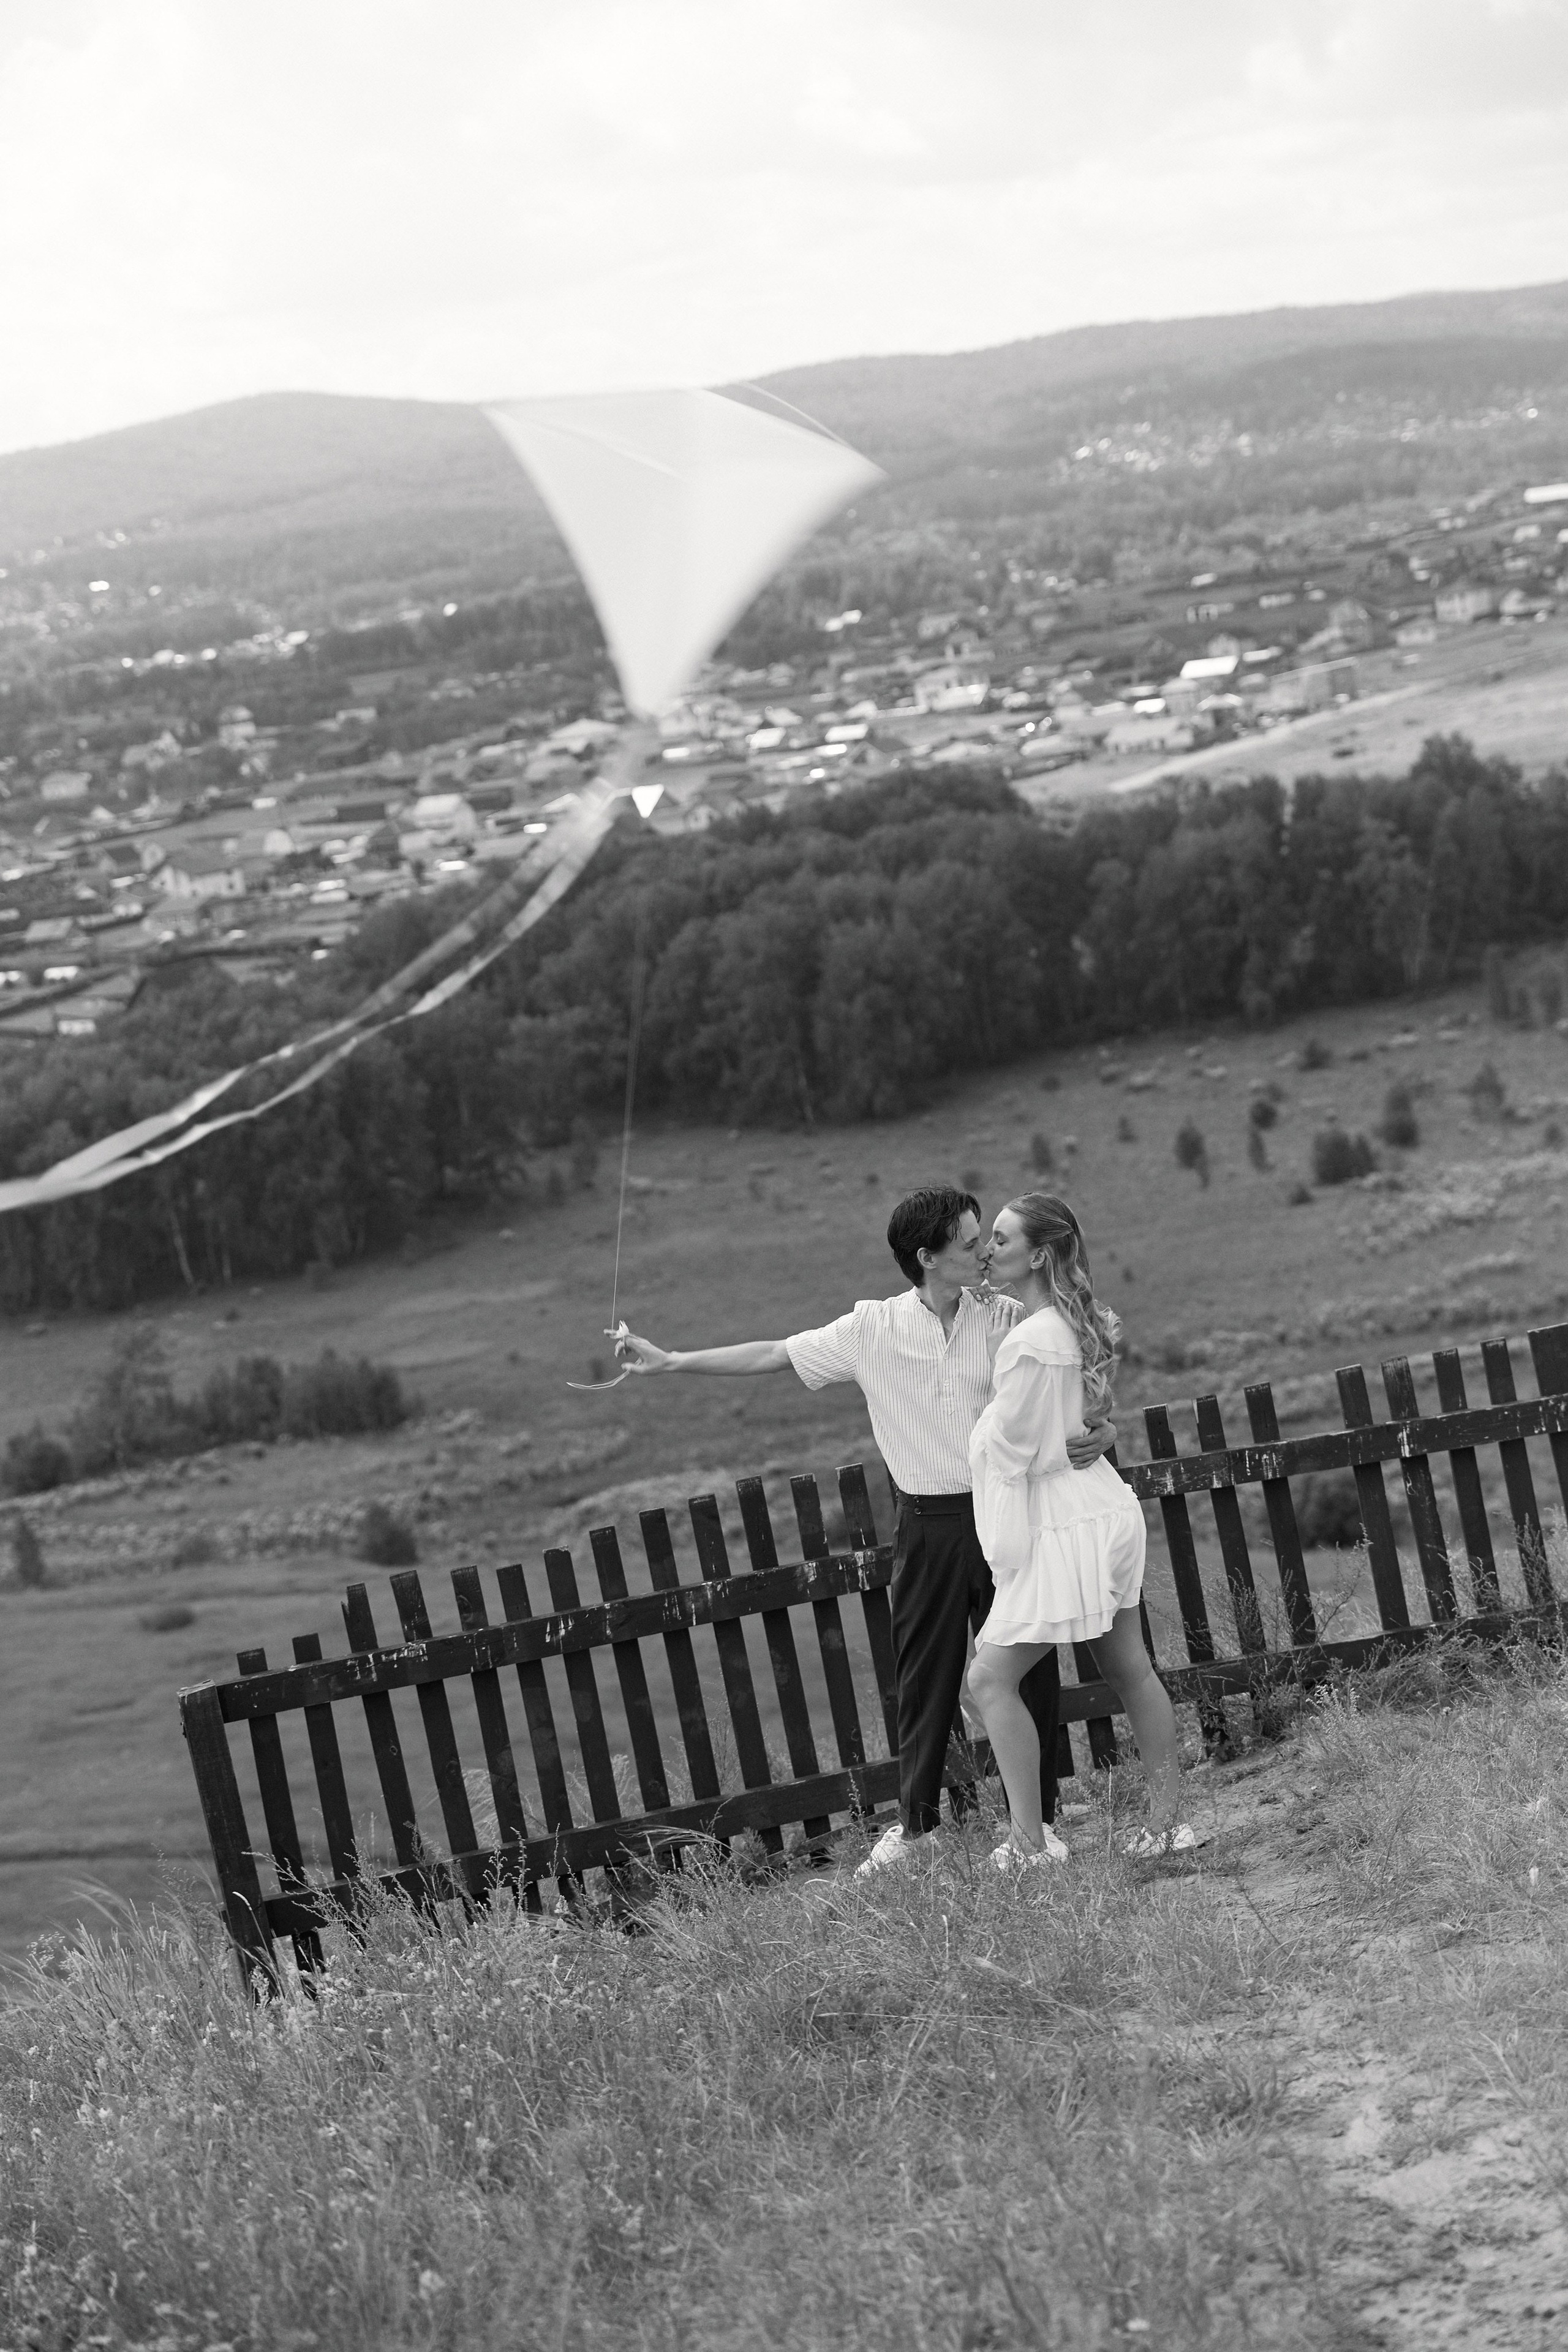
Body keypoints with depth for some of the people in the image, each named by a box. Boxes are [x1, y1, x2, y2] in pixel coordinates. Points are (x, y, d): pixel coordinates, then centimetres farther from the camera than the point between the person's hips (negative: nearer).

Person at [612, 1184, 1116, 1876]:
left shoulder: (1005, 1319, -3)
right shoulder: (872, 1330, -4)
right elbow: (772, 1354, 1)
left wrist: (1100, 1429, -22)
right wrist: (670, 1361, 0)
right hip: (930, 1526, 0)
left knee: (1029, 1669, 4)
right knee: (924, 1676, 6)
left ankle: (1040, 1820, 19)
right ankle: (913, 1824, 20)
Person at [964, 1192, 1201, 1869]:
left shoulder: (1030, 1341, -21)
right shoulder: (1076, 1323, 6)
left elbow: (1010, 1451, -17)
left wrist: (1008, 1555, -13)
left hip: (1065, 1528, -10)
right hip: (1106, 1509, 10)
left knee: (991, 1679, -4)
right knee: (1129, 1668, 16)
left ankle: (1028, 1845, -5)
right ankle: (1168, 1821, 23)